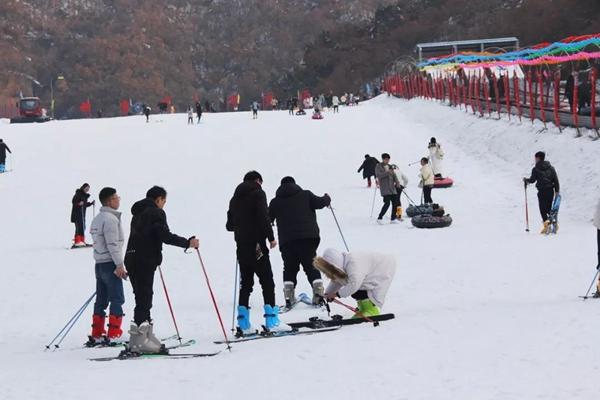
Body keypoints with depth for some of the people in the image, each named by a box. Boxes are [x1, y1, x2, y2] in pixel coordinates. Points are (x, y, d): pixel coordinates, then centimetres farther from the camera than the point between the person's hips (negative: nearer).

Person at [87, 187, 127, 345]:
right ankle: (113, 335, -10)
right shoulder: (110, 218, -14)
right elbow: (112, 244, -20)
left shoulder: (98, 218, 16)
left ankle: (96, 335, 11)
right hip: (110, 263, -9)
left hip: (99, 264, 9)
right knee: (117, 299, -6)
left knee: (101, 300, 10)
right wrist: (119, 265, -20)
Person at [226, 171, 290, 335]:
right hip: (257, 246, -6)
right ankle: (271, 321, -12)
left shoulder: (235, 198, 15)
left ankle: (243, 324, 5)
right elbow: (263, 217, -16)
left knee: (245, 283, 10)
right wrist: (271, 237, -9)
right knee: (267, 282, -4)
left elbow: (229, 225, 16)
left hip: (242, 246, 6)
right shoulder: (258, 194, -4)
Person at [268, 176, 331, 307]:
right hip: (308, 237, -1)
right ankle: (318, 292, -10)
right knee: (311, 267, 5)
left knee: (289, 268, 11)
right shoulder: (305, 195, 7)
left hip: (287, 241, 1)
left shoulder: (275, 202, 13)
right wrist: (327, 199, 19)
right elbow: (319, 203, -3)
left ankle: (289, 296, -1)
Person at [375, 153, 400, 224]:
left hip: (392, 187, 7)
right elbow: (378, 175, -15)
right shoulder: (378, 166, 0)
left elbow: (393, 175, 15)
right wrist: (387, 172, -26)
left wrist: (397, 182, -3)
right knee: (387, 203, -16)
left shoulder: (389, 166, 18)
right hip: (385, 188, -7)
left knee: (395, 202, 1)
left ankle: (393, 219, 10)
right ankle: (379, 218, -6)